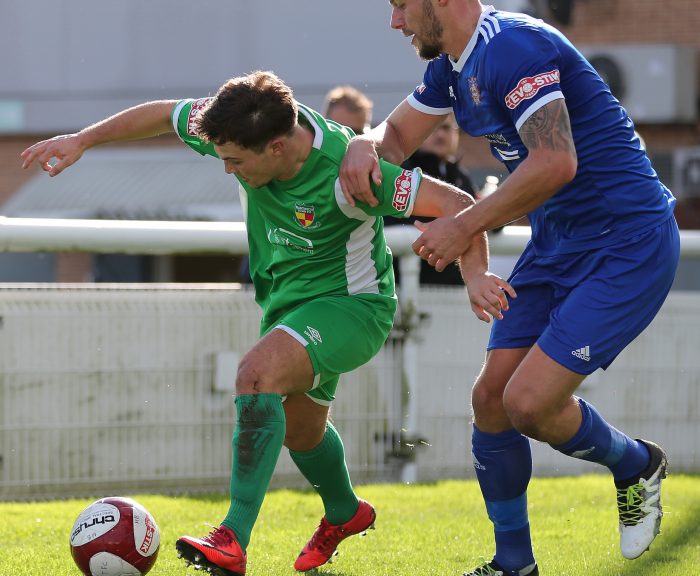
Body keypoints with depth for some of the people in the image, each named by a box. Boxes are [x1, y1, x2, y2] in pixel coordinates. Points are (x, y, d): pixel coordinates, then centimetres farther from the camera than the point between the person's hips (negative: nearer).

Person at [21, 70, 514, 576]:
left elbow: (457, 203, -32)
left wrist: (475, 274, -46)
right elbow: (162, 114, 2)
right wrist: (82, 140, 3)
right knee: (298, 426, 24)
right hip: (286, 301, 8)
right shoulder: (245, 128, -18)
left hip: (352, 304, -8)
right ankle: (345, 513, 57)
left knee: (258, 373, -32)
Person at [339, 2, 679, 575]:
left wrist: (464, 226, -21)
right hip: (556, 244, 10)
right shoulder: (453, 66, 10)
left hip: (626, 245, -10)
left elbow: (555, 162, -30)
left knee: (529, 402, -16)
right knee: (491, 397, 3)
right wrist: (364, 145, -5)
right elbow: (397, 134, 21)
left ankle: (636, 465, 14)